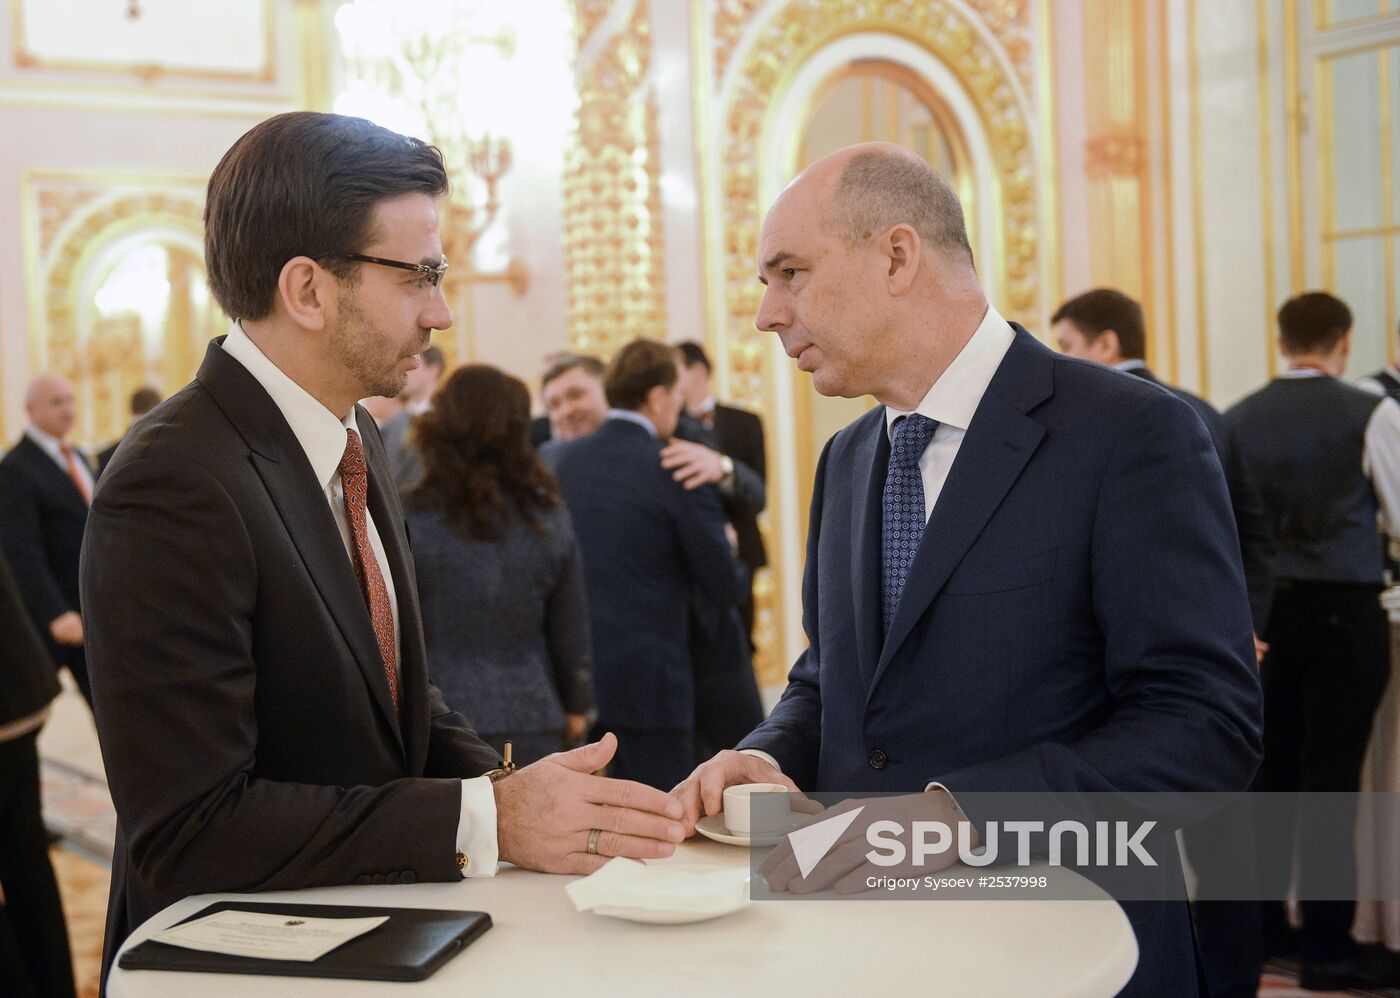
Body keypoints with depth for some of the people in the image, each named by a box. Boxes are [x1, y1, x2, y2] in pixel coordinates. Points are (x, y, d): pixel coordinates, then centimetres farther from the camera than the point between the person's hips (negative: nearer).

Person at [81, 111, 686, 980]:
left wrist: (518, 791, -5)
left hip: (380, 925, 7)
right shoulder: (175, 489, -20)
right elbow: (187, 827, -22)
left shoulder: (355, 441, 6)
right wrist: (485, 821, -23)